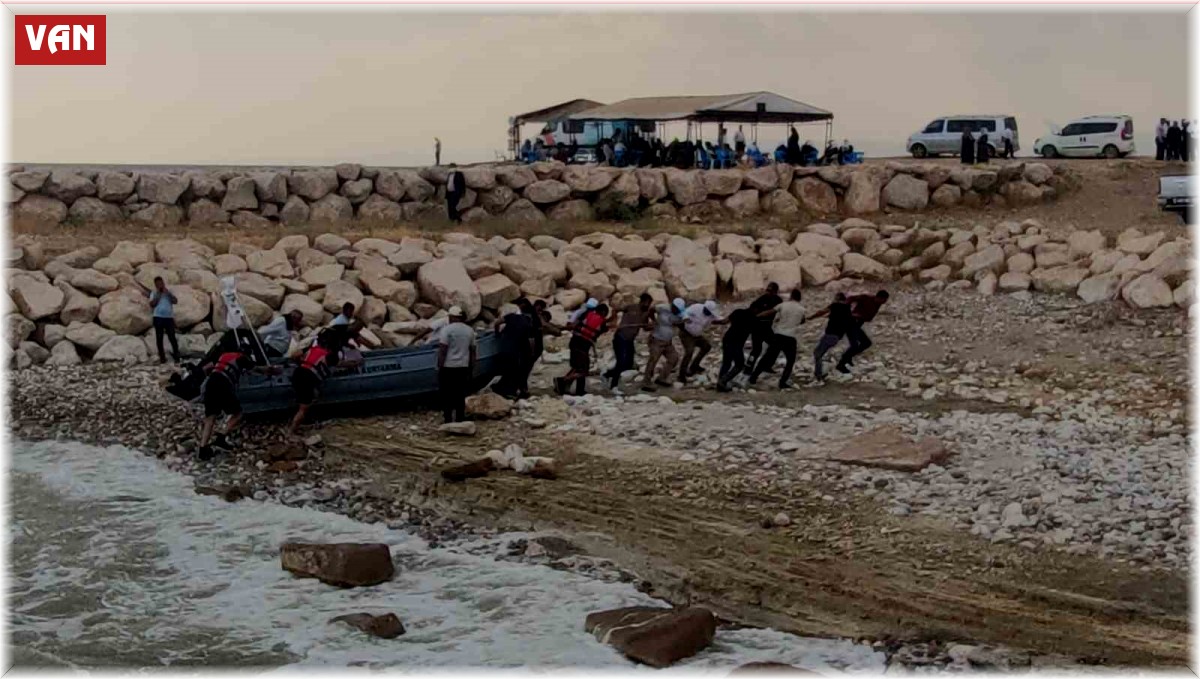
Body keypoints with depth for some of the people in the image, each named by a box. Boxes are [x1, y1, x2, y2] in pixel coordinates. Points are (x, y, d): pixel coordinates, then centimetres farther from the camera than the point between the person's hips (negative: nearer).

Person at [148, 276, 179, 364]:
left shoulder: (169, 292, 11)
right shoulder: (154, 294, 8)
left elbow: (175, 301, -5)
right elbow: (152, 305, -5)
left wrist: (167, 293, -9)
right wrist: (157, 295, -8)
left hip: (169, 317, 0)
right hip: (158, 318, 1)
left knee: (172, 337, -6)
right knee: (159, 338, 1)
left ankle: (176, 356, -2)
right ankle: (162, 357, 6)